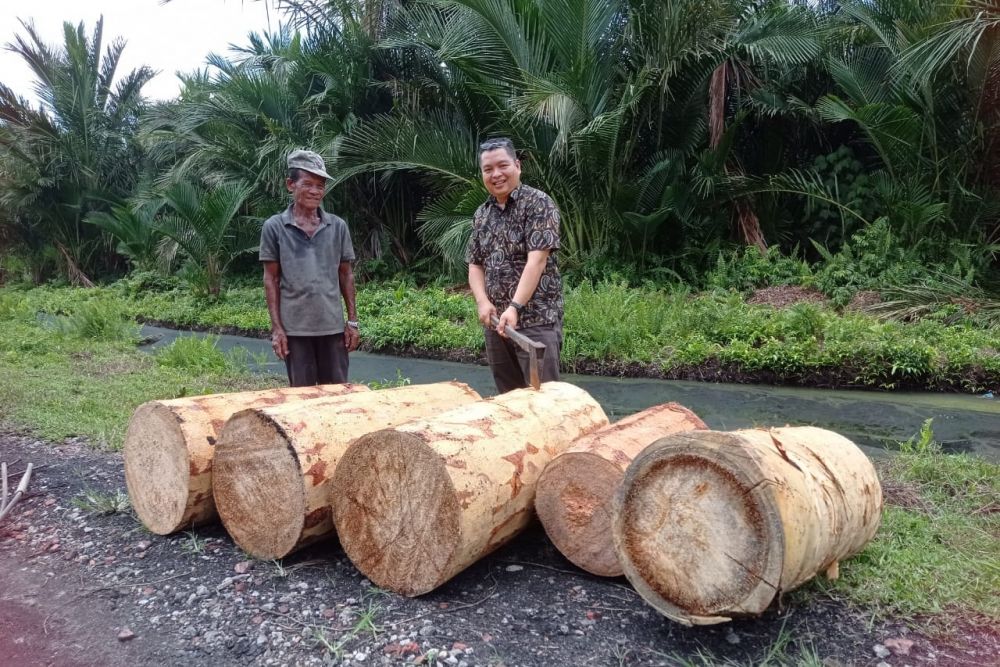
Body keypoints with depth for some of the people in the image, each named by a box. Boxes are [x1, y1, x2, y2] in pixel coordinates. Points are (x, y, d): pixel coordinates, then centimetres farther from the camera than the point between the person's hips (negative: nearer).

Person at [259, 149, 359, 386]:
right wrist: (276, 328, -4)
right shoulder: (274, 227, -3)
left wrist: (353, 320, 4)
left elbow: (346, 275, 8)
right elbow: (271, 280, 0)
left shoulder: (338, 226, 3)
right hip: (295, 328, -1)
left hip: (333, 326, 2)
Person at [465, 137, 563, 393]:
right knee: (508, 396, 13)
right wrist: (482, 302, -7)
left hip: (537, 319, -6)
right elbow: (475, 264, 12)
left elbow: (537, 260, -16)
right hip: (494, 321, 6)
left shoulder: (538, 203, -7)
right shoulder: (481, 214, 13)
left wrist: (514, 307, -24)